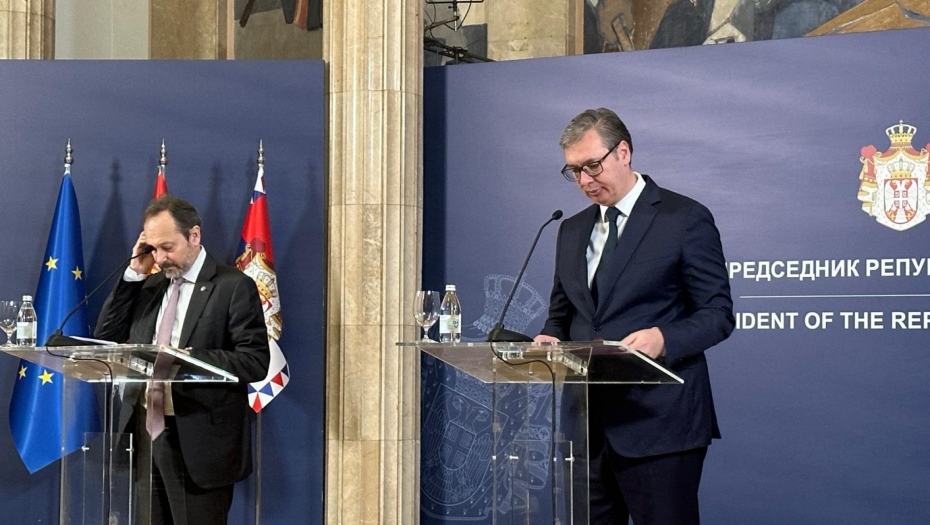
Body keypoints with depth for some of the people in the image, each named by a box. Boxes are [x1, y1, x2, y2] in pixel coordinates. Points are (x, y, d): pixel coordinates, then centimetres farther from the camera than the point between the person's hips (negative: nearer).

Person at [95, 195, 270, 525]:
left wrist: (188, 359, -22)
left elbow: (256, 362, -11)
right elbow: (106, 337, 10)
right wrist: (134, 273, 4)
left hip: (198, 443, -6)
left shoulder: (234, 287, -5)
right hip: (145, 432, 6)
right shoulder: (150, 285, 15)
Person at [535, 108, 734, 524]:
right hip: (588, 425, 6)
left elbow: (718, 313, -5)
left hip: (658, 422, -6)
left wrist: (664, 338, -23)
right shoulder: (572, 231, 17)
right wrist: (550, 338, 0)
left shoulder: (686, 219, -2)